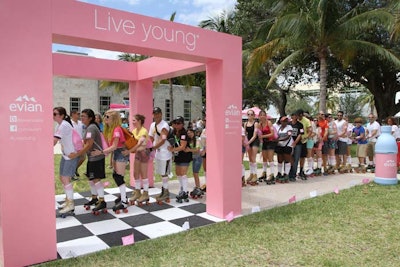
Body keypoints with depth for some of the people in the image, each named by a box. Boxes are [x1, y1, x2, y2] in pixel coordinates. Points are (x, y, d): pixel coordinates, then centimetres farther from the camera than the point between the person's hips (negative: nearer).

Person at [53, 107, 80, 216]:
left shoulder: (64, 125, -20)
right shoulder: (59, 125, 10)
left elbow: (54, 142, -26)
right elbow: (54, 140, 5)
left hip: (72, 155, -10)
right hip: (65, 154, 10)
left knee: (65, 178, -10)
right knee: (62, 177, 14)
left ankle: (71, 204, -1)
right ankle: (68, 200, 28)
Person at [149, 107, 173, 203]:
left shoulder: (164, 126, -15)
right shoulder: (153, 125, 11)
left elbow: (162, 140, -22)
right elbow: (151, 138, 15)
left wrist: (153, 147, -21)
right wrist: (153, 147, 2)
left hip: (165, 152, -8)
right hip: (157, 151, 8)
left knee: (164, 173, -3)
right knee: (161, 172, 14)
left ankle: (165, 192, 8)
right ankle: (165, 190, 25)